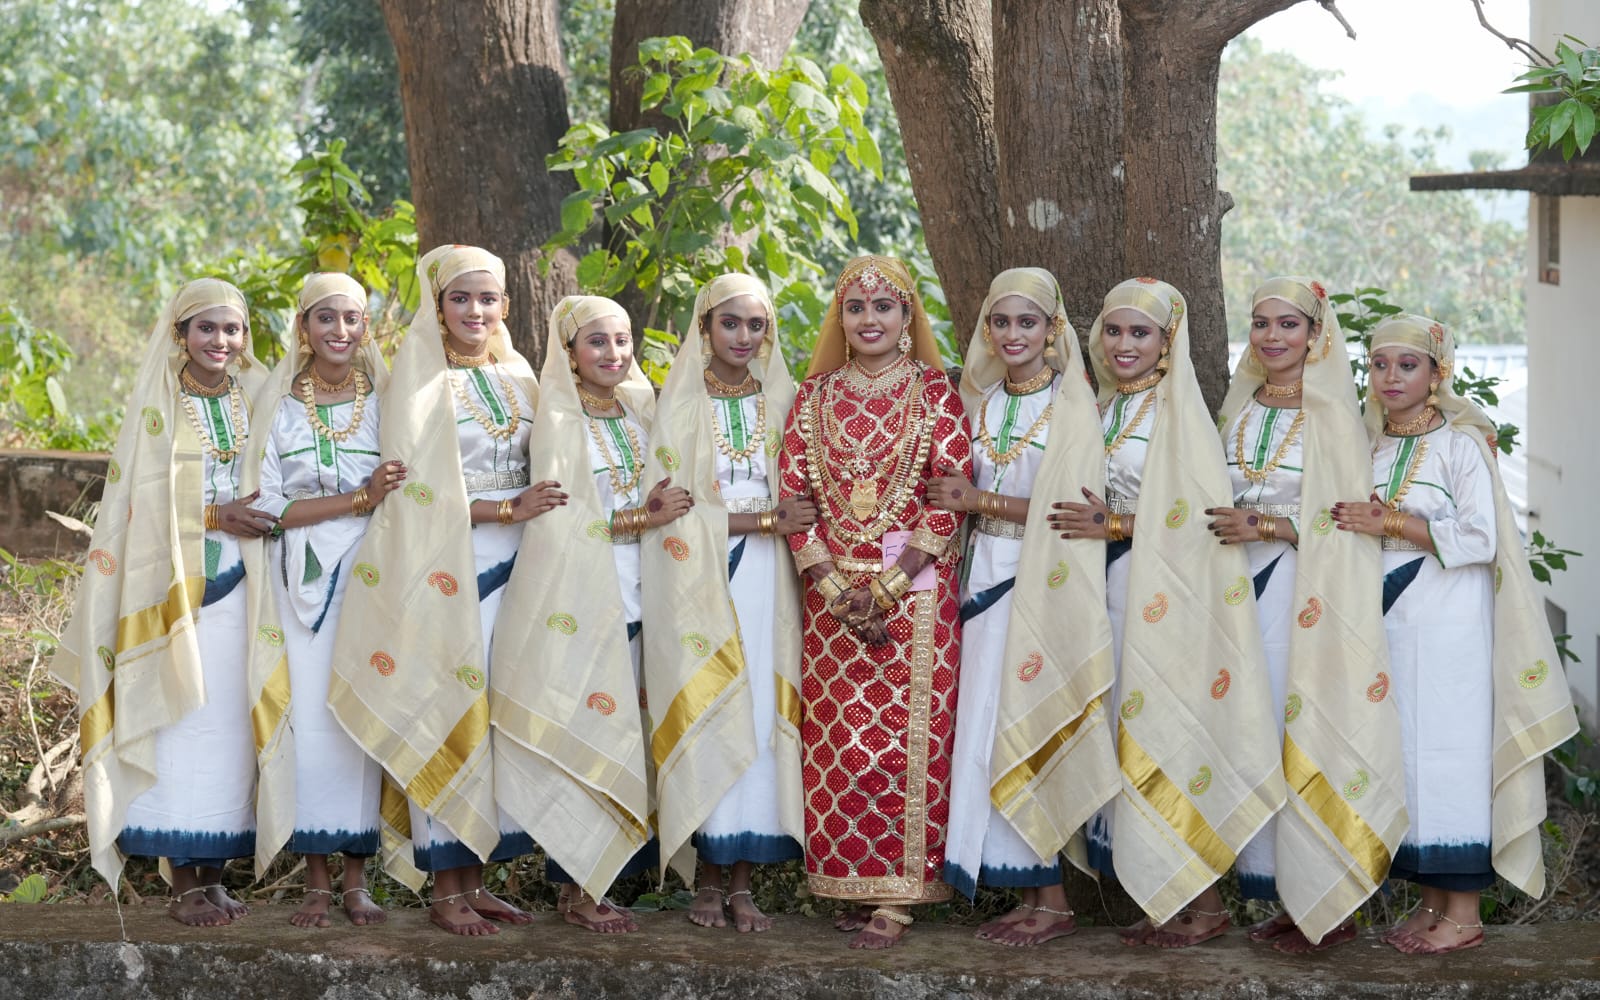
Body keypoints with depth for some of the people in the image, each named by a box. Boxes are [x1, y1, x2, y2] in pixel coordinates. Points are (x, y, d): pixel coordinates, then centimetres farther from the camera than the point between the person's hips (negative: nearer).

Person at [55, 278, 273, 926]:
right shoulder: (157, 405, 2)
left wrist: (259, 516, -4)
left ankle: (214, 874, 9)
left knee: (230, 727, 2)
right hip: (177, 591, -3)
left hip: (239, 590, 3)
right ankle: (183, 881, -1)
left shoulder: (257, 400, 11)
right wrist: (215, 517, -16)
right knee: (180, 728, -6)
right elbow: (144, 502, -5)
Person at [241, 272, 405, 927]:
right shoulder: (279, 406, 5)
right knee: (307, 721, -3)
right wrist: (358, 499, -14)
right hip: (303, 583, 0)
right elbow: (270, 507, -4)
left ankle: (357, 880, 6)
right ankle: (316, 881, 5)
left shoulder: (388, 400, 6)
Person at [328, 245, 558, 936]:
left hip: (511, 571, 6)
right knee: (449, 718, -5)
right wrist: (507, 509, -16)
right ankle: (446, 891, 1)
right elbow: (416, 490, -11)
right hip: (446, 574, -6)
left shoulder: (517, 379, 14)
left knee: (498, 716, 6)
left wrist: (547, 508, -2)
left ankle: (475, 879, 13)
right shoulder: (422, 382, -4)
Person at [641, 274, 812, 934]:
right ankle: (710, 874, 1)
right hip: (700, 579, -2)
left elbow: (802, 496, 14)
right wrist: (764, 520, -12)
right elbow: (675, 508, -4)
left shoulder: (781, 401, 11)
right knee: (707, 717, -7)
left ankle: (742, 878, 0)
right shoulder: (681, 405, 3)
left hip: (766, 581, 2)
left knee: (760, 717, -4)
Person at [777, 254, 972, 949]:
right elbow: (793, 494, 5)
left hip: (916, 592, -3)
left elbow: (952, 497, -5)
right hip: (832, 594, 3)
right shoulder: (815, 397, 9)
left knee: (905, 736, -5)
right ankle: (850, 882, 11)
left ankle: (897, 895, -1)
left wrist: (887, 589, -12)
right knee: (837, 740, 2)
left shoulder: (933, 392, 1)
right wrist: (833, 589, -7)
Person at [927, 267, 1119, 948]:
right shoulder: (982, 403, 13)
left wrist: (980, 501, -11)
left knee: (1025, 732, -7)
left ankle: (1052, 902, 1)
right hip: (988, 579, 6)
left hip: (1044, 585, -6)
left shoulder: (1071, 406, -6)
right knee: (990, 732, 3)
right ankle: (1032, 894, 9)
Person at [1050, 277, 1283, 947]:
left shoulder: (1178, 414, -8)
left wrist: (1115, 526, -16)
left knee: (1167, 733, -7)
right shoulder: (1106, 411, 15)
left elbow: (1201, 514, -15)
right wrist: (1093, 524, 3)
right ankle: (1165, 900, 11)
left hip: (1165, 598, -7)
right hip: (1115, 589, 7)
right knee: (1133, 735, 6)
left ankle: (1203, 904, 0)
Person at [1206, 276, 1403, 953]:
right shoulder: (1240, 408, 13)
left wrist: (1266, 527, -15)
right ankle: (1286, 896, 10)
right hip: (1244, 588, 6)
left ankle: (1325, 904, 2)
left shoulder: (1333, 415, -5)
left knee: (1303, 736, -7)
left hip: (1307, 592, -6)